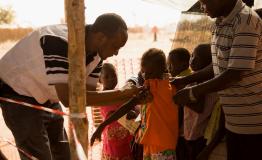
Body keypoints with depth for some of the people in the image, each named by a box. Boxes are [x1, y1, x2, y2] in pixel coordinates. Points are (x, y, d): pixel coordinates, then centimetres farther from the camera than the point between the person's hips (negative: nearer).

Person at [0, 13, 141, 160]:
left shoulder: (96, 54, -10)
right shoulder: (59, 43, -36)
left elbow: (88, 93, -5)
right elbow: (68, 98, -40)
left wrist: (128, 99, -19)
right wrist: (122, 94, -37)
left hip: (47, 99, 8)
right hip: (18, 95, -8)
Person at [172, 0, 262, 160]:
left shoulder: (246, 20, -18)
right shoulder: (221, 23, 9)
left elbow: (236, 73, -22)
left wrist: (193, 92, -15)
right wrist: (183, 80, 9)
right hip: (234, 119, 8)